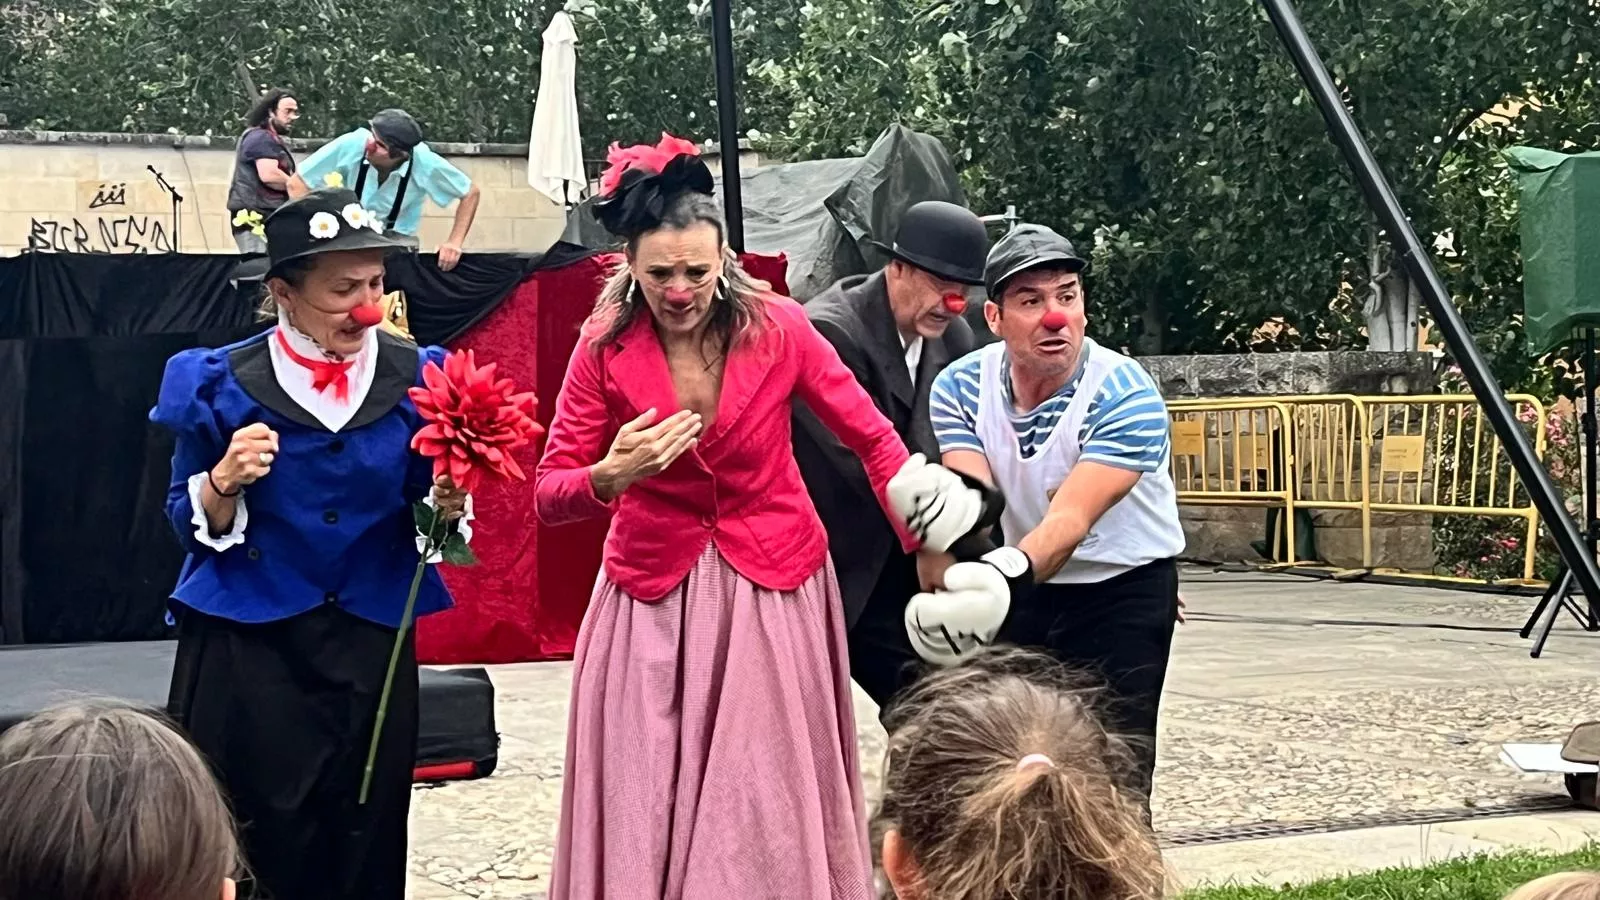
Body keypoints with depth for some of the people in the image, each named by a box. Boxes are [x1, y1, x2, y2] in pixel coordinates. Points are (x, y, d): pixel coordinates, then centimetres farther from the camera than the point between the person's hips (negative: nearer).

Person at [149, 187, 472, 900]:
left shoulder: (414, 379, 1)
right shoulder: (222, 383, -5)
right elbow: (193, 525, 1)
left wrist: (447, 505, -14)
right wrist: (226, 482, -19)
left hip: (371, 643, 2)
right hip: (249, 647, -2)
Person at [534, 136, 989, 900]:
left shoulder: (777, 327, -10)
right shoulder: (604, 349, -9)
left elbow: (873, 439, -2)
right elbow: (549, 496, -7)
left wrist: (931, 546, -14)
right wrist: (611, 476, -28)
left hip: (773, 588, 0)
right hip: (654, 594, 0)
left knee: (770, 806, 2)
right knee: (647, 809, 3)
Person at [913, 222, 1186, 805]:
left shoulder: (1125, 395, -24)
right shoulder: (960, 386, -11)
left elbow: (1071, 520, -34)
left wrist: (1006, 572, -54)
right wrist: (954, 574, -44)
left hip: (1125, 589, -4)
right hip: (1024, 591, 4)